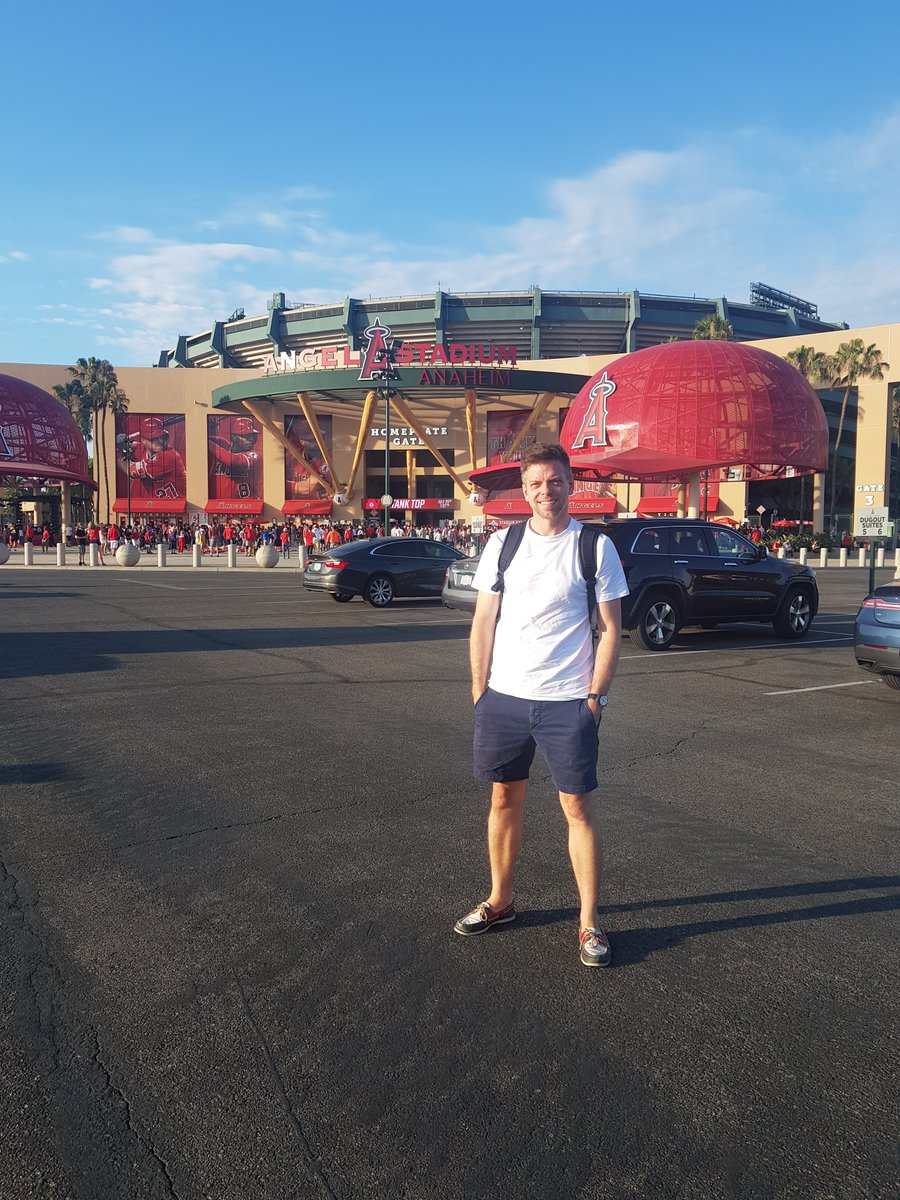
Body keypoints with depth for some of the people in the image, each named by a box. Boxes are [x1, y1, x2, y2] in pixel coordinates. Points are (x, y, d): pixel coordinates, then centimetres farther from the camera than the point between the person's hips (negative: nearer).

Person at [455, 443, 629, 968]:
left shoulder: (596, 547, -2)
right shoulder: (503, 543, 5)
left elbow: (611, 628, 0)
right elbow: (484, 621, 7)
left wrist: (596, 696, -5)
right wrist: (480, 690, 3)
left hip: (568, 701, -3)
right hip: (504, 697, 3)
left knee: (578, 807, 2)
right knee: (505, 798, 13)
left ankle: (590, 923, 16)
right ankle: (500, 901, 31)